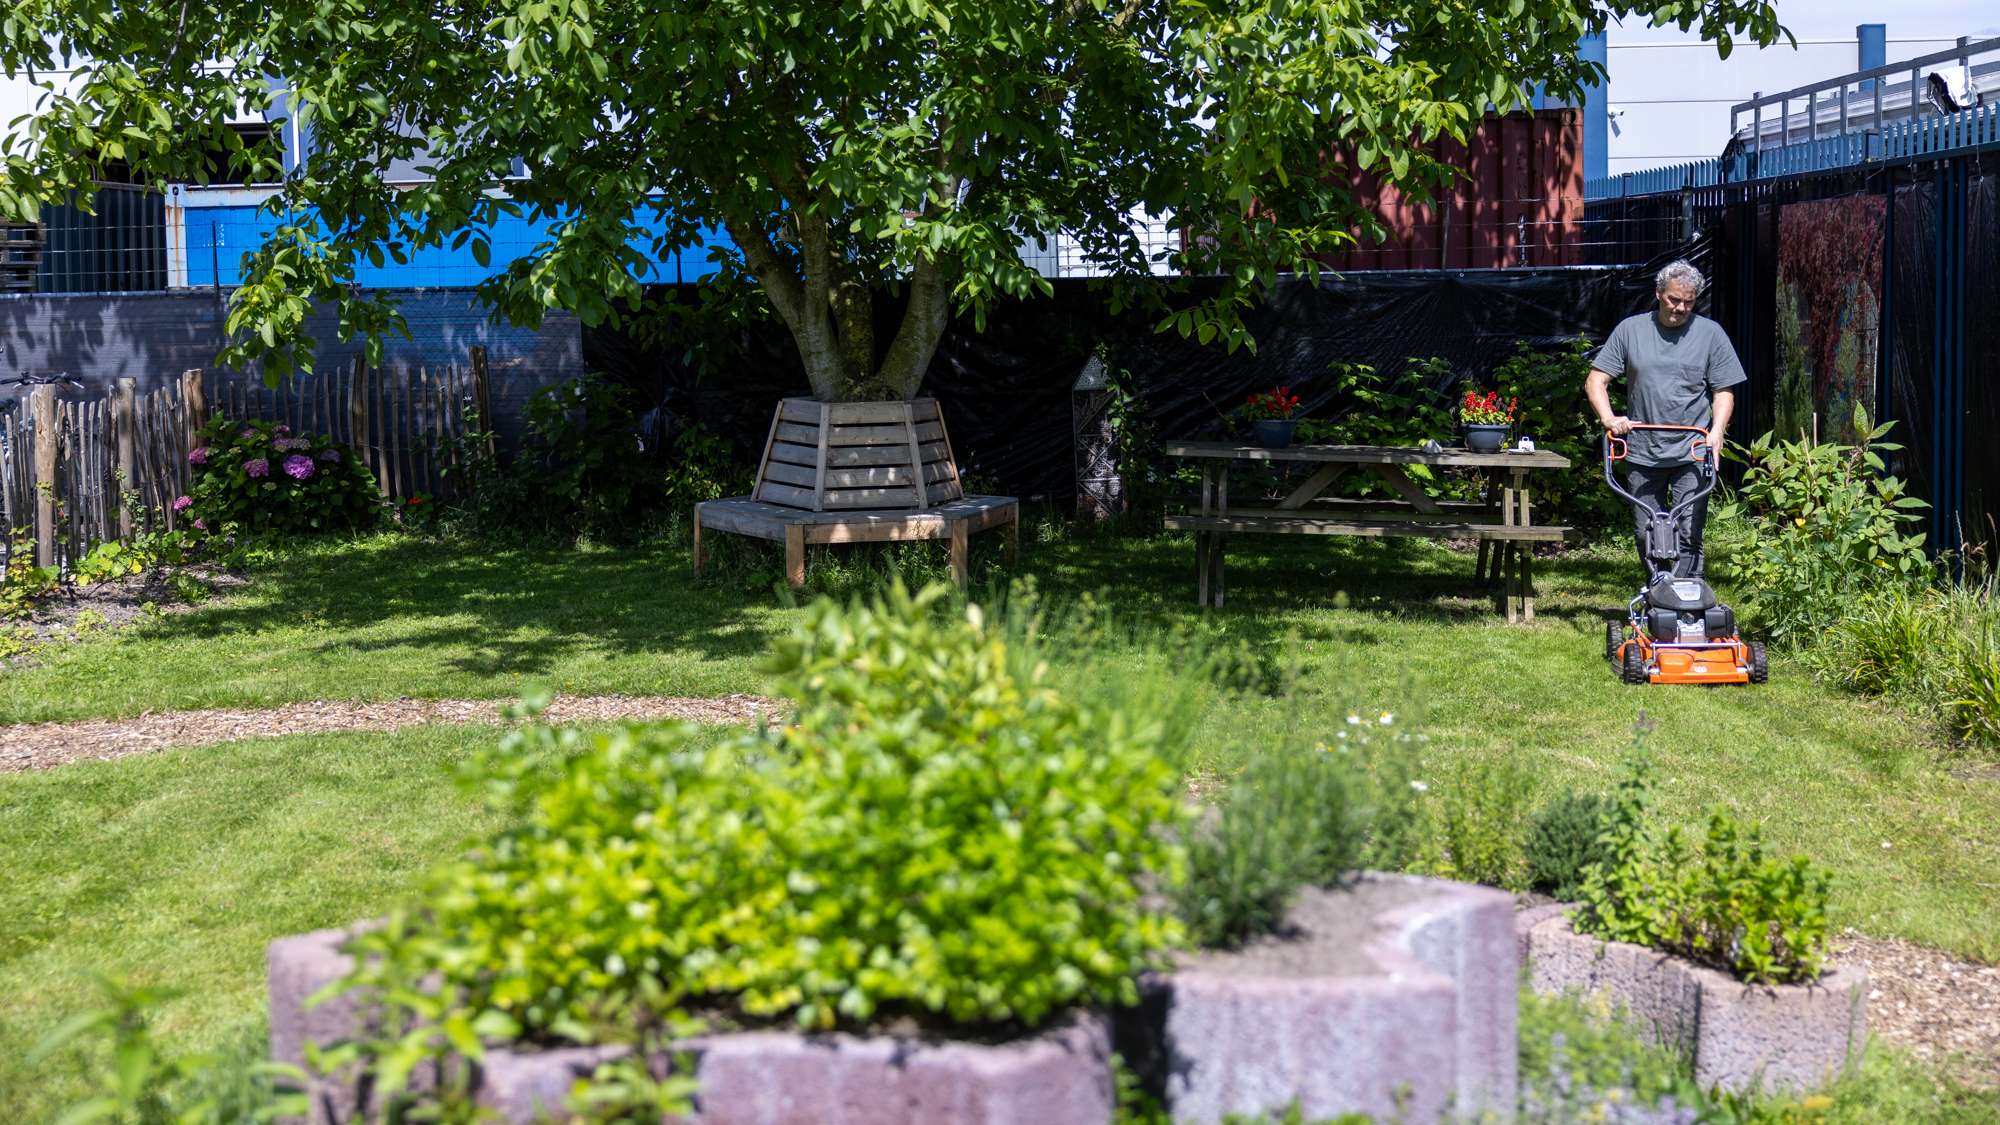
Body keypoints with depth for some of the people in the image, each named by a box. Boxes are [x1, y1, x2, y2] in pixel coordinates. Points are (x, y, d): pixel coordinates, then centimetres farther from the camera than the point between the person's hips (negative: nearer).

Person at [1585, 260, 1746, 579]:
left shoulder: (1710, 333, 6)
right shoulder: (1630, 330, 6)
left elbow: (1724, 391, 6)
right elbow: (1595, 381, 4)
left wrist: (1717, 430, -11)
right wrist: (1608, 418, -13)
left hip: (1691, 454, -1)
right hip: (1641, 453, 1)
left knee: (1688, 537, -8)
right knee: (1646, 536, 7)